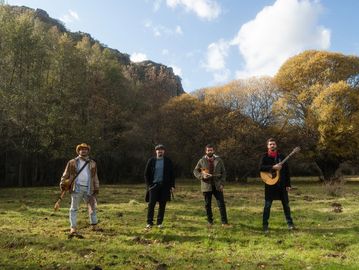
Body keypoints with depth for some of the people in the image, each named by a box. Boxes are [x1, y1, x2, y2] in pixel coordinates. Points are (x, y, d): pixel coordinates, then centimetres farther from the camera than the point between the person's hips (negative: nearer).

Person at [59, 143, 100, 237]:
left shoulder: (92, 163, 13)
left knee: (92, 207, 8)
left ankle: (94, 226, 23)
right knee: (74, 208, -1)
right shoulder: (72, 162, 6)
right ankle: (73, 229, 3)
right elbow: (66, 174, 8)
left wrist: (96, 188, 10)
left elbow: (95, 177, 15)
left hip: (88, 189, 3)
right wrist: (62, 183, -5)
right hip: (77, 188, -3)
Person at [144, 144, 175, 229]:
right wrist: (148, 185, -1)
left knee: (162, 205, 5)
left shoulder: (168, 161, 5)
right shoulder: (151, 160, 4)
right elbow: (146, 174, 7)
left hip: (164, 186, 1)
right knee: (151, 204, -4)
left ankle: (159, 222, 16)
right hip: (153, 185, 0)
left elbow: (172, 174, 6)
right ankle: (149, 223, 5)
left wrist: (172, 185, -1)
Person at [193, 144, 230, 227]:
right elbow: (195, 171, 8)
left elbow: (223, 172, 5)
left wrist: (222, 184, -4)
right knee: (207, 205, 8)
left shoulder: (219, 160, 4)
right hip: (206, 186, 0)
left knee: (221, 204, -2)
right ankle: (210, 221, 22)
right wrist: (201, 176, -11)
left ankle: (224, 222, 5)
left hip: (217, 186, 0)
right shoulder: (202, 161, 2)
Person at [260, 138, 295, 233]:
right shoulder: (265, 156, -1)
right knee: (267, 205, -1)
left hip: (282, 184, 3)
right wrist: (273, 167, -26)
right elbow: (261, 167, -16)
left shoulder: (281, 156, 7)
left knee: (286, 204, 10)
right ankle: (265, 225, 7)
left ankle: (290, 223, 25)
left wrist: (288, 184, 3)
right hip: (270, 184, -3)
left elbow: (287, 170, 7)